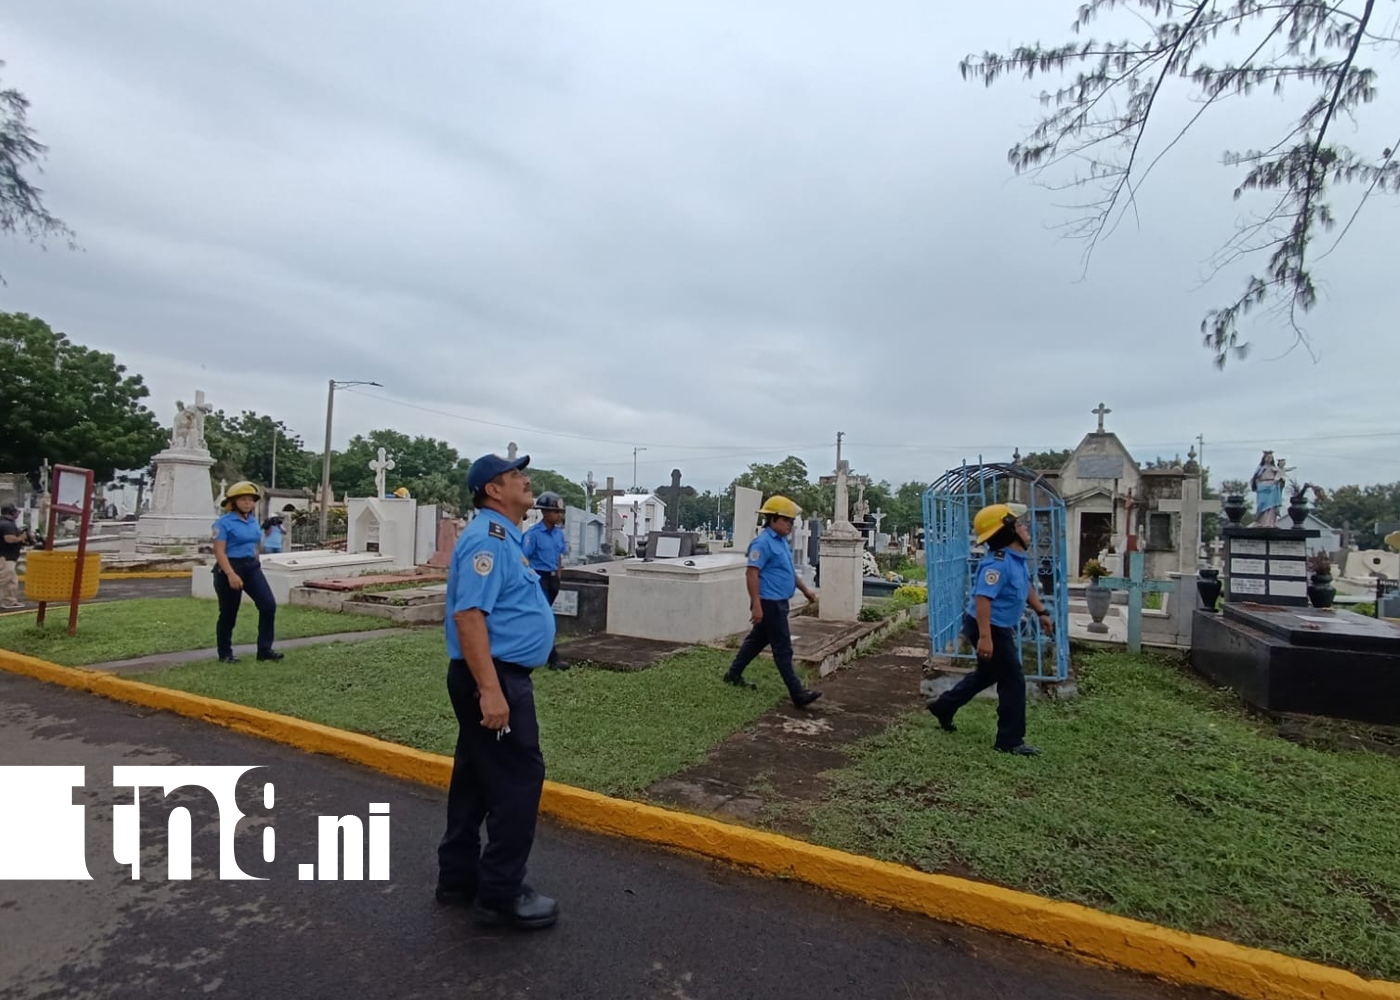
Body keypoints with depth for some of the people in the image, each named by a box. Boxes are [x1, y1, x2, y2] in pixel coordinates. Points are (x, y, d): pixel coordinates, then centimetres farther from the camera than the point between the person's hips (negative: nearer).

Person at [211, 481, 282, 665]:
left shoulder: (253, 521, 10)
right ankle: (225, 654, 21)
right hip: (230, 567, -6)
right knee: (228, 612, 5)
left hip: (251, 566, 6)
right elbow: (219, 552, -16)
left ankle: (264, 649, 1)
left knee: (269, 604, -6)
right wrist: (231, 574, -26)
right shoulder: (224, 522, -10)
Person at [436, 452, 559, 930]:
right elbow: (469, 615, -27)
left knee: (477, 777, 18)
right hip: (494, 677, -11)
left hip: (497, 677, 11)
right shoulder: (488, 537, -18)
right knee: (517, 780, -2)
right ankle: (501, 895, 10)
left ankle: (459, 877, 31)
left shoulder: (504, 536, 15)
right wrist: (490, 689, -30)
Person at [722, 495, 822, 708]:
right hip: (770, 603, -10)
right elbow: (752, 574, -22)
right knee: (783, 649, -6)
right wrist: (756, 606, -26)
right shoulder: (763, 542, -17)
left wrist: (805, 590, 23)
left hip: (778, 602, 10)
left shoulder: (781, 541, 14)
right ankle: (798, 694, -1)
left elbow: (789, 571, 26)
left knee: (757, 640, 19)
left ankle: (733, 675, 32)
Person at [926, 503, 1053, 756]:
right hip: (990, 628, -11)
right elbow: (983, 598, -34)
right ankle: (1010, 741, 10)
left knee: (988, 674, 25)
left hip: (1002, 627, 11)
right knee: (1013, 681, -2)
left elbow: (1026, 586, 24)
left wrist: (1041, 612, 24)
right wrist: (985, 637, -38)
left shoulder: (1018, 558, 5)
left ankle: (943, 706, 37)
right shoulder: (998, 562, -27)